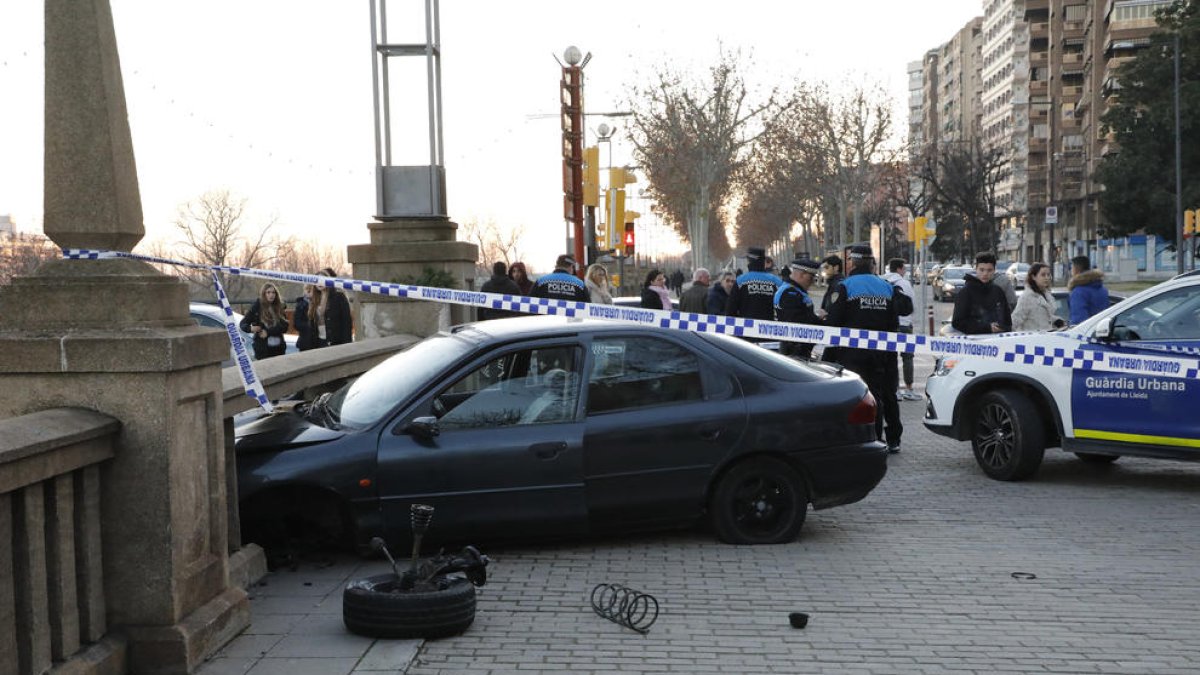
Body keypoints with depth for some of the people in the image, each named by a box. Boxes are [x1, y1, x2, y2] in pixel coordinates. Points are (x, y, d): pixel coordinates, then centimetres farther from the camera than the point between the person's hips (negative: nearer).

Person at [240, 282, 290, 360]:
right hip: (263, 348, -3)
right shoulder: (257, 307, -4)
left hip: (279, 348, 3)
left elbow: (284, 327, -2)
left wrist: (268, 332, -15)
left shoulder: (279, 307, 5)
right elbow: (243, 323, -1)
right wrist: (250, 328, -24)